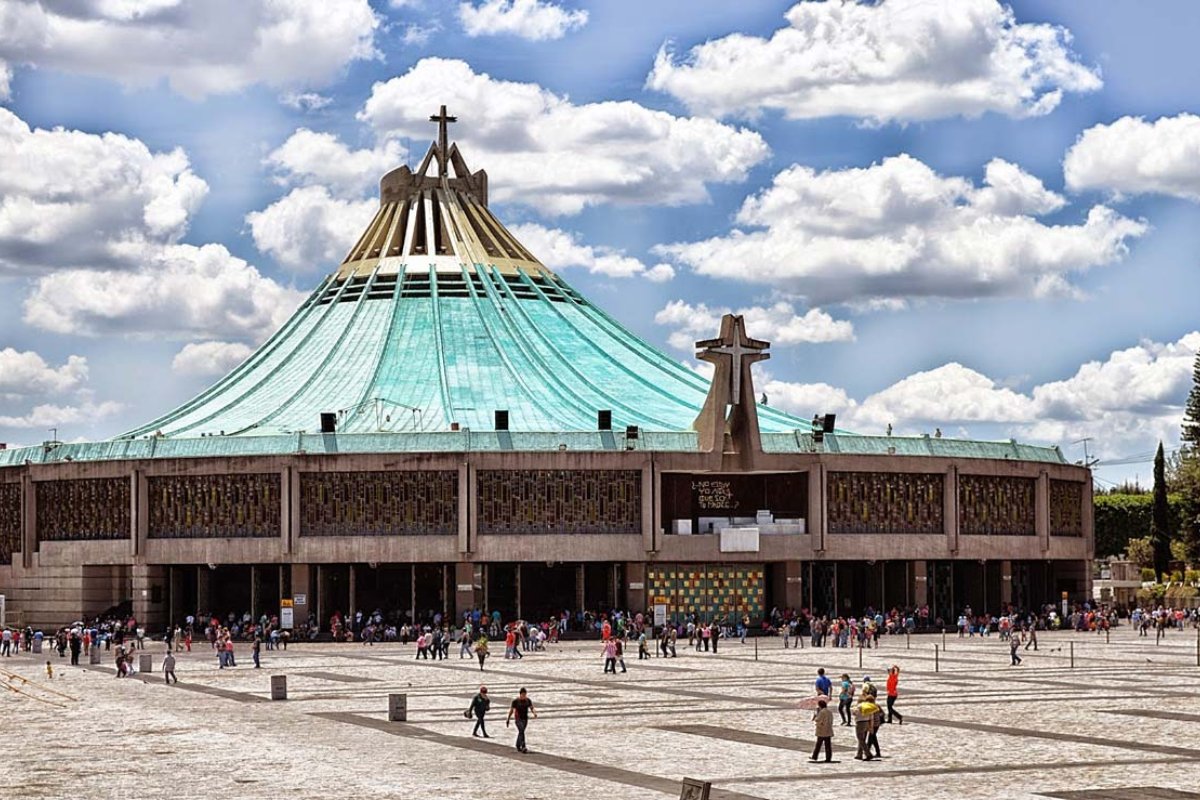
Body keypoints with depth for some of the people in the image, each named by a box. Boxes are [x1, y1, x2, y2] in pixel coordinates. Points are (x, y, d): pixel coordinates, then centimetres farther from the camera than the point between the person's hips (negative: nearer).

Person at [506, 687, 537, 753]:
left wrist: (534, 713, -23)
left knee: (521, 732, 16)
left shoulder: (528, 701, 1)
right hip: (518, 719, -5)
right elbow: (511, 710, -3)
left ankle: (518, 746, 32)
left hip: (525, 719, 5)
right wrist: (508, 719, 1)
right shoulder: (516, 701, -10)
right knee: (521, 731, -18)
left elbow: (532, 708, -1)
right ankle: (523, 747, -27)